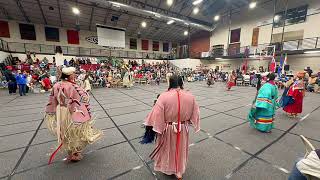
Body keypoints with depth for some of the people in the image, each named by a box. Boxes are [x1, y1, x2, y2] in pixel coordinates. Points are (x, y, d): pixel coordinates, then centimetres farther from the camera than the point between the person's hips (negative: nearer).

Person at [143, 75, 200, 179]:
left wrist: (157, 129, -8)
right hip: (183, 129, 3)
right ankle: (179, 172, 44)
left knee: (168, 149, 23)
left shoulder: (164, 96, -22)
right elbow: (195, 113, 0)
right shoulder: (190, 96, -11)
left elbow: (157, 114, -20)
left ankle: (167, 168, 46)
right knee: (180, 149, 25)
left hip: (168, 130, -2)